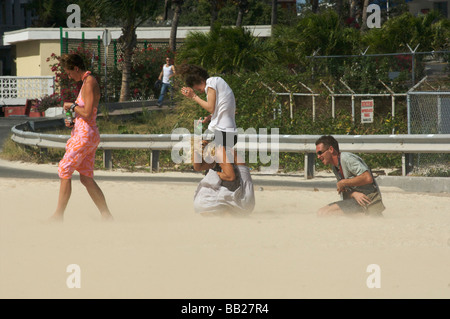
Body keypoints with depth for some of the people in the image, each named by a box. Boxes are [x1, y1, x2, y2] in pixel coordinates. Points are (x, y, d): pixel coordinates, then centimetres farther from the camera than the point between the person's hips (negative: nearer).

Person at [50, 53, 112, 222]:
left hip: (85, 135, -10)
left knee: (64, 171, -5)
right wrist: (73, 122, 11)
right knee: (86, 178, 8)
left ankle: (58, 215, -1)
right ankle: (106, 216, 7)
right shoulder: (87, 82, 16)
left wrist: (71, 106, -8)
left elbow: (87, 113, -23)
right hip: (85, 134, 10)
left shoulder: (89, 83, -15)